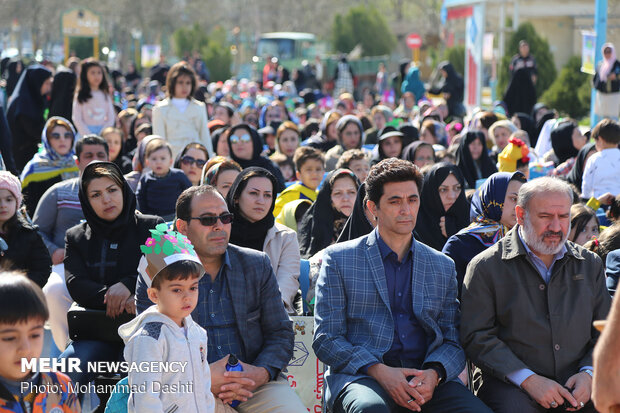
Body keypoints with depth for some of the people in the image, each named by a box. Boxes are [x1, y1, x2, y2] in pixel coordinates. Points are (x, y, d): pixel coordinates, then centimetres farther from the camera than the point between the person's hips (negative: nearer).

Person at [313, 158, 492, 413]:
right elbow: (326, 339, 2)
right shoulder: (339, 259, 8)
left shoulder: (442, 267, 18)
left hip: (424, 379, 3)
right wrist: (378, 371, -15)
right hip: (360, 377, -3)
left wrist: (434, 373, -9)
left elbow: (452, 341, 15)